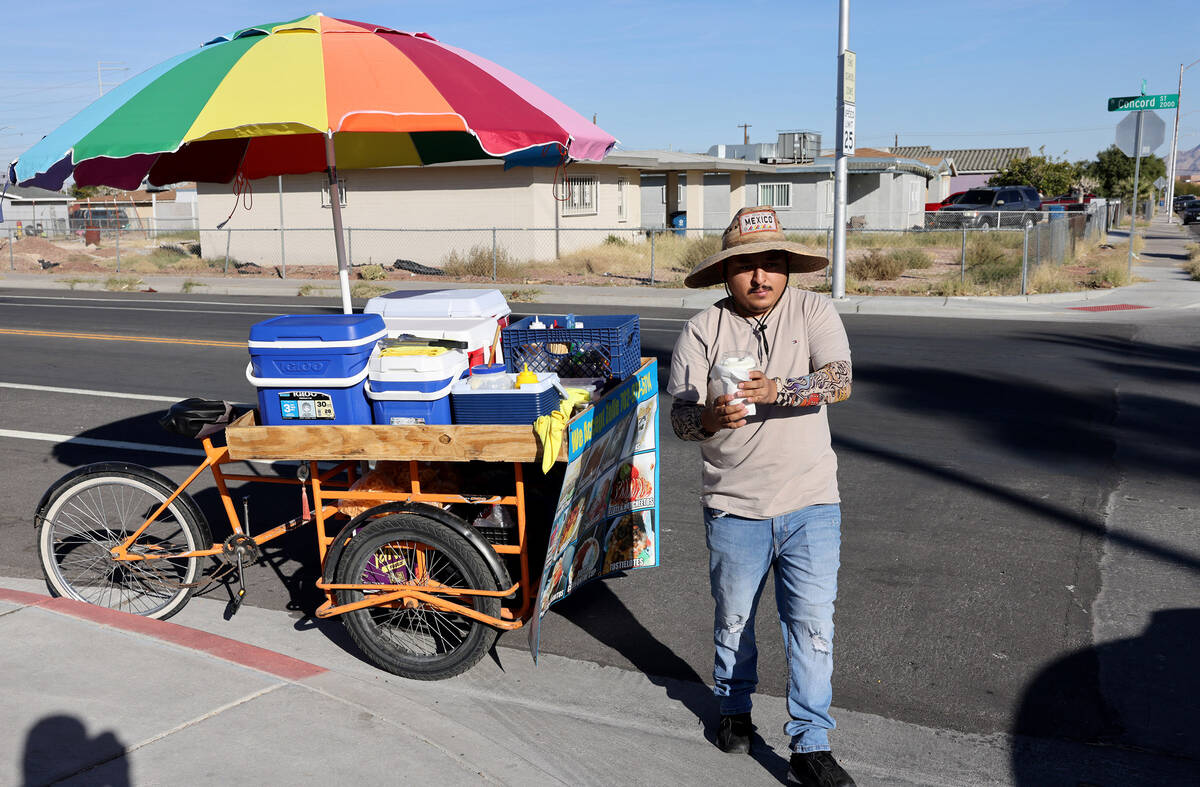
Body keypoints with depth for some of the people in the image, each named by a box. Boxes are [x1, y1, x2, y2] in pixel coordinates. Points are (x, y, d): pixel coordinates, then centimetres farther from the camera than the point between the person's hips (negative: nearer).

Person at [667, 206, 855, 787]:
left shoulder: (813, 311, -2)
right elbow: (679, 418, -7)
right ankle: (734, 707, 43)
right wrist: (711, 417, -30)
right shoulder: (702, 331, -3)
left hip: (811, 504, 0)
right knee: (733, 618, 17)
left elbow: (839, 381, -17)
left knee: (812, 624, 1)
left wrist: (776, 390, -34)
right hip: (734, 507, 1)